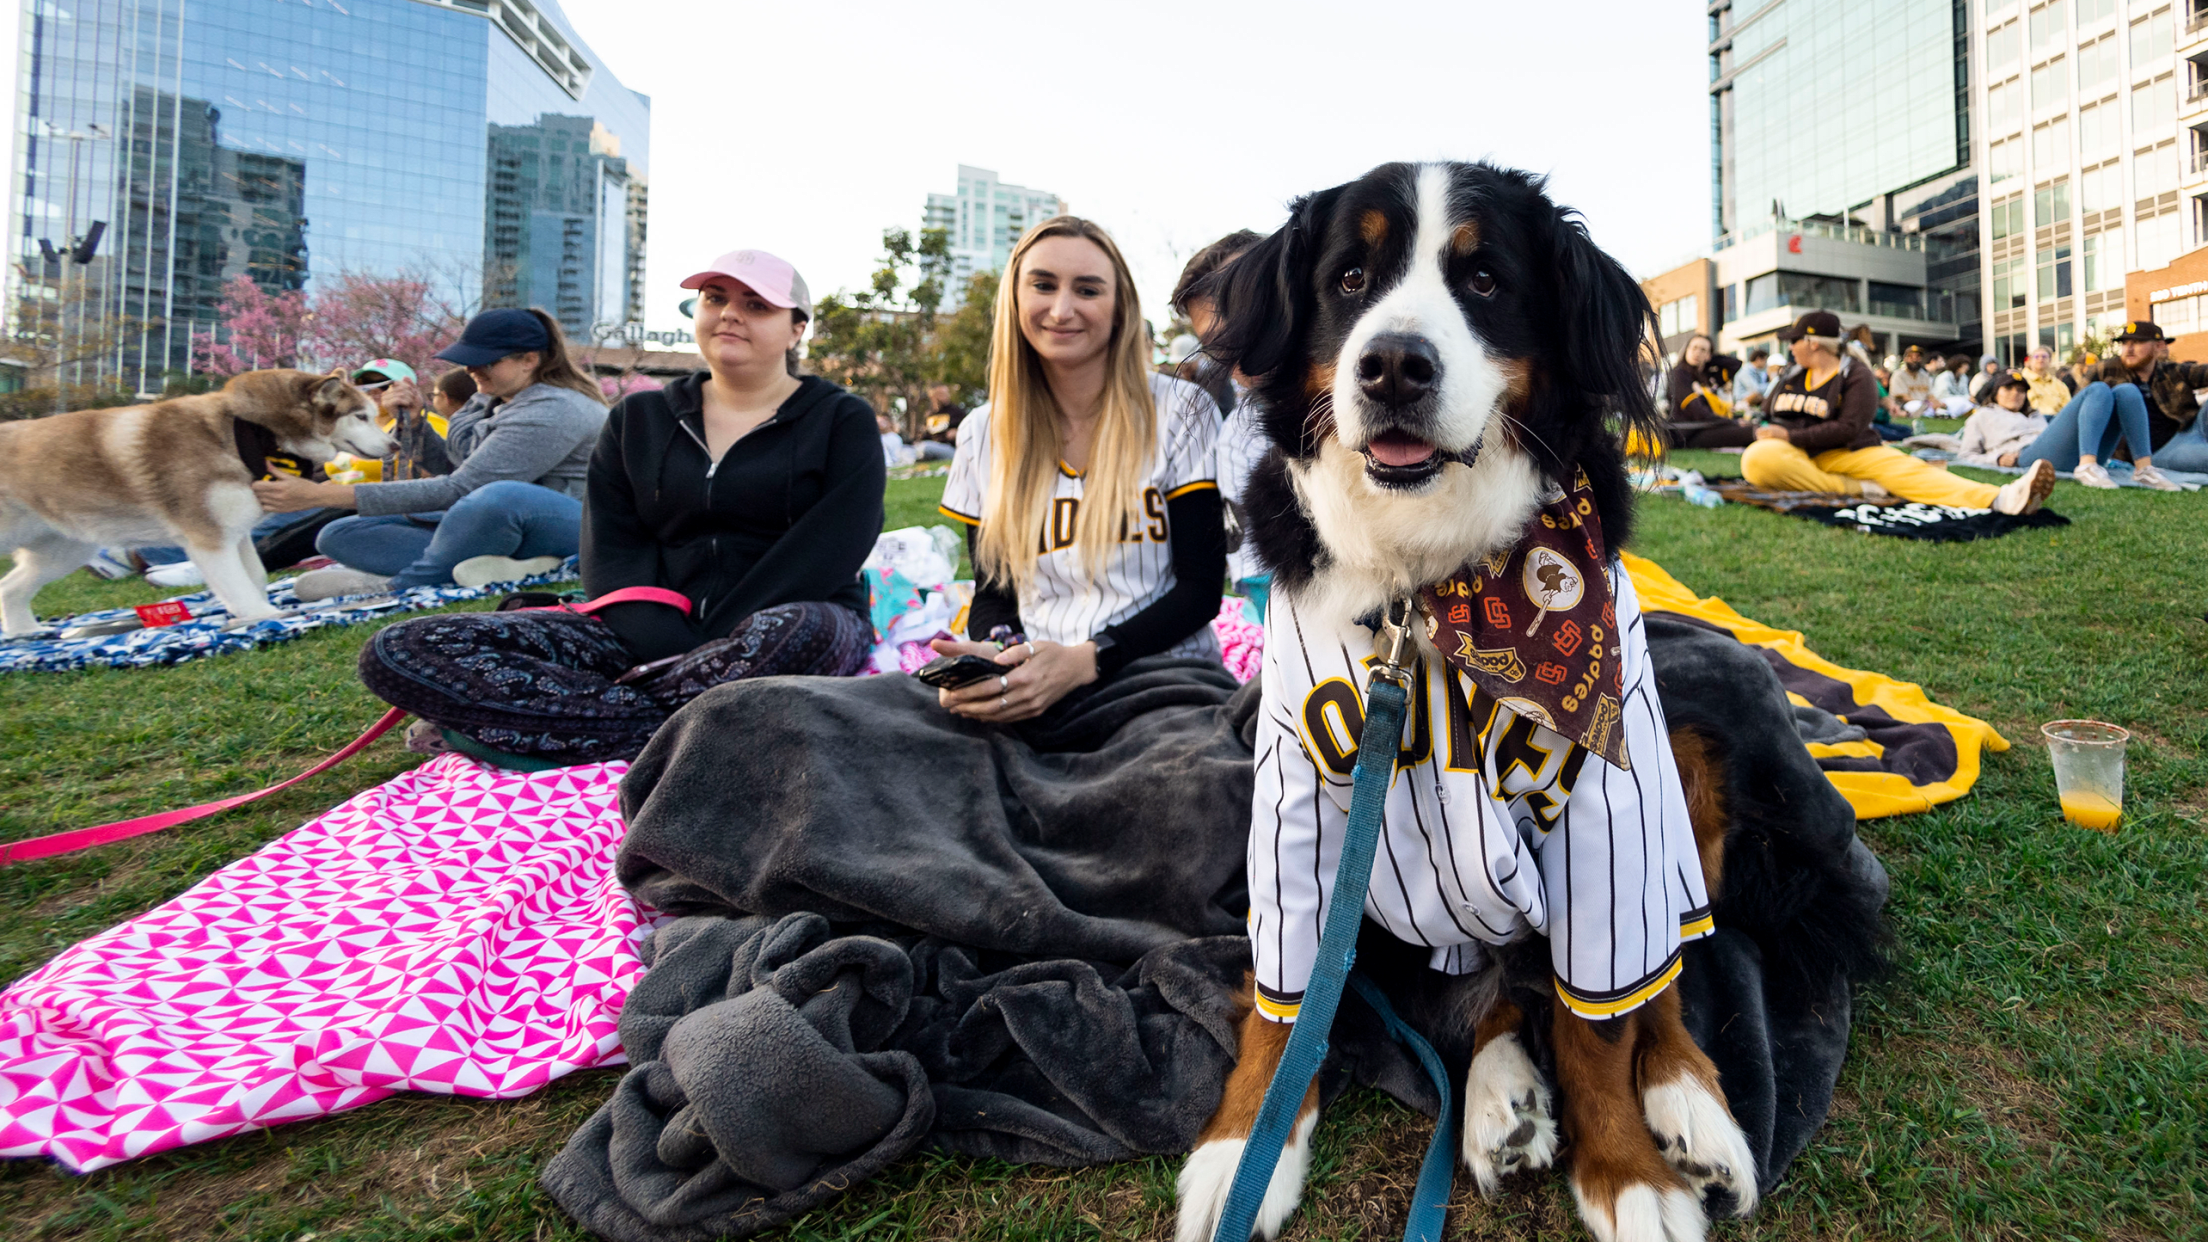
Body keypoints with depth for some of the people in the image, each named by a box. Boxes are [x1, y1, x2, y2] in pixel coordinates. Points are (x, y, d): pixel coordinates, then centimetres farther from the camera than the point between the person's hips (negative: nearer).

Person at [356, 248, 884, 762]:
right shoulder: (638, 417, 17)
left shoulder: (842, 421, 6)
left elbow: (830, 550, -8)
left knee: (799, 630, -42)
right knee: (398, 651, -12)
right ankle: (688, 731, -25)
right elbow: (611, 546, 5)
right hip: (653, 636, 3)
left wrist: (715, 646, -18)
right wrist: (669, 647, -15)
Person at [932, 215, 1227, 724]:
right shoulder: (984, 433, 10)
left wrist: (1084, 661, -18)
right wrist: (993, 654, -12)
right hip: (1027, 682, 2)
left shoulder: (1180, 412, 1)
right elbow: (992, 589, 13)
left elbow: (1201, 587, -3)